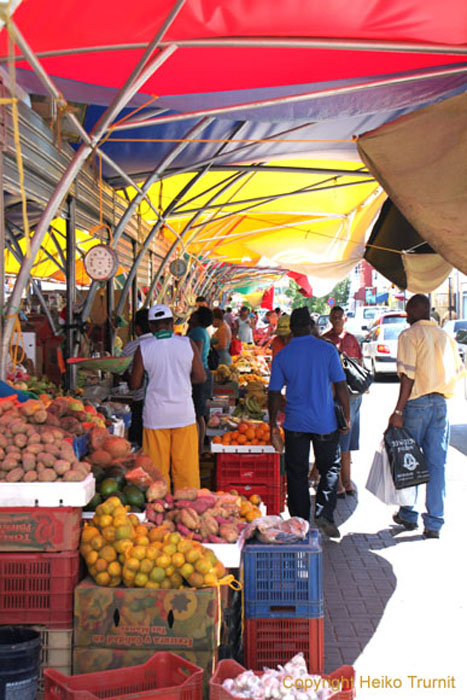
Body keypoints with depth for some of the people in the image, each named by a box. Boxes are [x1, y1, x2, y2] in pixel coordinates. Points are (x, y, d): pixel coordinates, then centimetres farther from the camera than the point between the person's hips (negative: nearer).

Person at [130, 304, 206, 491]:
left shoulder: (143, 348, -5)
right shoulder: (188, 344, -2)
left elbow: (134, 384, 0)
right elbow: (201, 377, 1)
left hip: (155, 415, -1)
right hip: (184, 413, 1)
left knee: (156, 468, 7)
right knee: (186, 465, 9)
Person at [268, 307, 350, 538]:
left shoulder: (282, 356, -2)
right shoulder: (327, 350, -5)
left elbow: (274, 394, 0)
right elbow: (340, 387, -5)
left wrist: (273, 425, 9)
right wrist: (347, 416, 5)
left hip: (295, 424, 1)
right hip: (325, 423, -1)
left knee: (297, 474, 10)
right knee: (330, 469, 15)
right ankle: (324, 514, 1)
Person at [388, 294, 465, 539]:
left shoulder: (409, 335, -6)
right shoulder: (445, 336, 11)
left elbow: (408, 376, -15)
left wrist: (398, 411, -16)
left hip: (417, 402, -5)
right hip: (441, 403, 5)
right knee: (437, 463, 4)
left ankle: (408, 514, 20)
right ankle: (434, 523, 4)